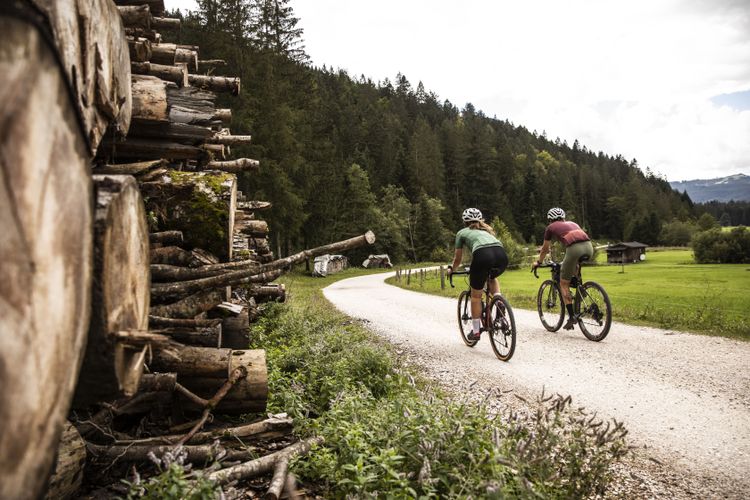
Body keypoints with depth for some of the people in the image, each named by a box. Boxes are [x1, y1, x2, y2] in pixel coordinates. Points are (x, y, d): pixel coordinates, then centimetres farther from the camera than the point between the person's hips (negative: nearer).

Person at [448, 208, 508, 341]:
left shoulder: (462, 233, 28)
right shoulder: (486, 230, 39)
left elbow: (457, 259, 34)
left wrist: (451, 269, 54)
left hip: (483, 255, -4)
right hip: (502, 255, 4)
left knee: (476, 296, 16)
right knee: (493, 277, 38)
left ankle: (476, 331, 22)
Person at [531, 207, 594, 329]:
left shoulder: (551, 227, 22)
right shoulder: (572, 223, 35)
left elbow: (545, 249, 32)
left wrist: (538, 262, 49)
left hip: (574, 249, -5)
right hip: (589, 247, 5)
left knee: (564, 284, 9)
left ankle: (572, 317, 4)